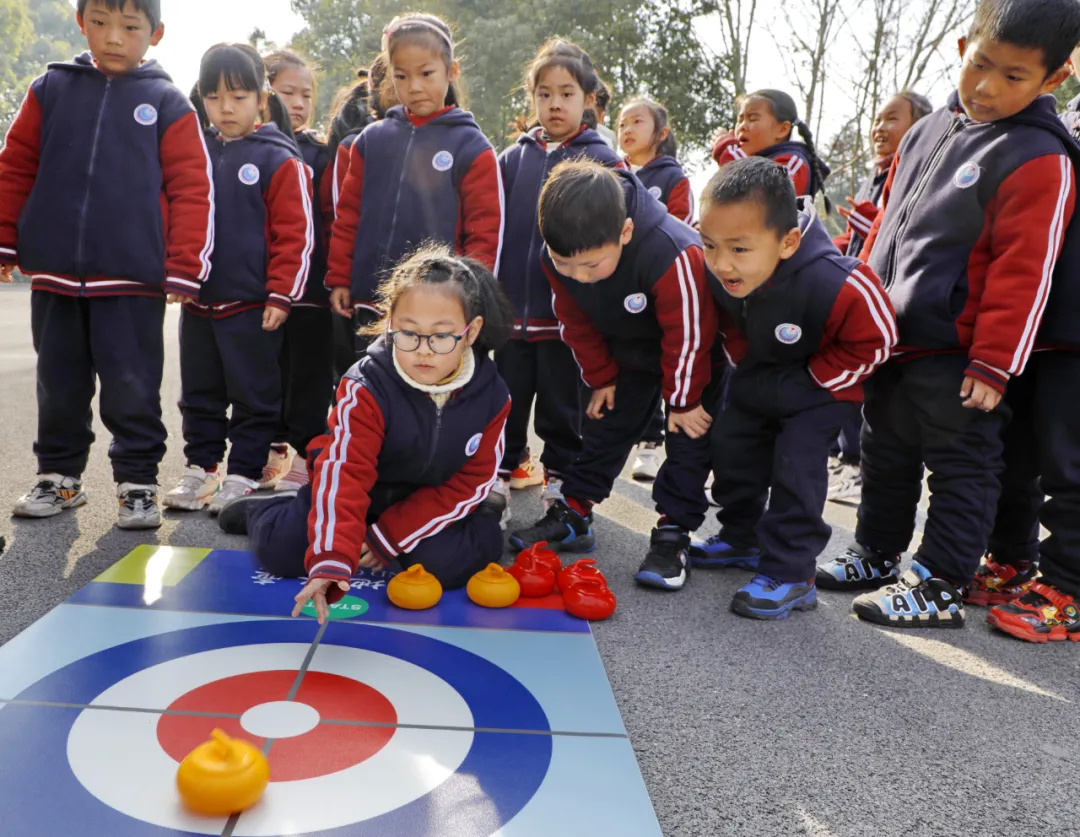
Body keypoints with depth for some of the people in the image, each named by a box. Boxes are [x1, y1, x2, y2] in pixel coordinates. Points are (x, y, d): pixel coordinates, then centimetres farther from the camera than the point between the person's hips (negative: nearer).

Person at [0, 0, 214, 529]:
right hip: (54, 273, 3)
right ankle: (59, 474, 28)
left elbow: (192, 190, -3)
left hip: (134, 278, -3)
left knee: (132, 389, 1)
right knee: (59, 385, 13)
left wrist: (184, 269, -8)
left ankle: (137, 481, 15)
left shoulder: (167, 103, 1)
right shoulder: (50, 89, 8)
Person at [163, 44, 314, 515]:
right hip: (197, 300, 5)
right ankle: (201, 466, 27)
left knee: (253, 396, 4)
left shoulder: (278, 160, -6)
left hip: (253, 304, -5)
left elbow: (296, 234, -9)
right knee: (200, 393, 14)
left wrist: (281, 296, -12)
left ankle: (244, 475, 14)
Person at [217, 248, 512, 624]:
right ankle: (261, 509, 22)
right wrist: (331, 561, -56)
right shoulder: (366, 387, -30)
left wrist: (391, 537, -19)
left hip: (431, 500, 1)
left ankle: (482, 513, 10)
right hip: (365, 488, -1)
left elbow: (471, 481, -13)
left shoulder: (491, 395, -21)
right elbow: (345, 474, -40)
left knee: (445, 563, -26)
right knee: (280, 550, -15)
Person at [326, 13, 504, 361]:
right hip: (371, 305, 4)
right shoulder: (371, 140, 7)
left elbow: (486, 233, -5)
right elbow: (348, 217, 9)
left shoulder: (472, 147, -3)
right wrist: (339, 279, 5)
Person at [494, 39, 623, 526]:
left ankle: (559, 481, 23)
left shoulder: (602, 161, -1)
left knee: (562, 403, 9)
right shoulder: (514, 158, 8)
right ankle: (500, 474, 27)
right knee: (507, 396, 13)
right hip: (512, 304, 3)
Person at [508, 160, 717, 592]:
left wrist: (683, 399, -19)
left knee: (689, 435, -6)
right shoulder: (558, 256, -25)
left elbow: (687, 336, -31)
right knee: (606, 423, 10)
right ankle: (573, 514, 18)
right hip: (628, 352, 5)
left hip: (694, 354, -5)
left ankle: (673, 533, 2)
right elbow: (578, 323, -7)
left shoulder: (673, 256, -44)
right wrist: (601, 378, 0)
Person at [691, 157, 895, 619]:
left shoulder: (834, 285, -41)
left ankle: (790, 575, -4)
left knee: (796, 463, -15)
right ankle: (741, 539, 31)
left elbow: (872, 340, -25)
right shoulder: (717, 274, -26)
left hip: (823, 379, -6)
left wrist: (806, 385, -20)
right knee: (730, 445, 12)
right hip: (758, 373, 6)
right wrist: (743, 364, -2)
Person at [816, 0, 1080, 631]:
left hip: (956, 354, -7)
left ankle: (940, 585, 14)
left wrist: (993, 363, -17)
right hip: (890, 338, 8)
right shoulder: (926, 134, 10)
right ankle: (877, 556, 34)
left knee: (962, 468, 5)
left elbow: (1022, 272, -16)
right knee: (887, 456, 18)